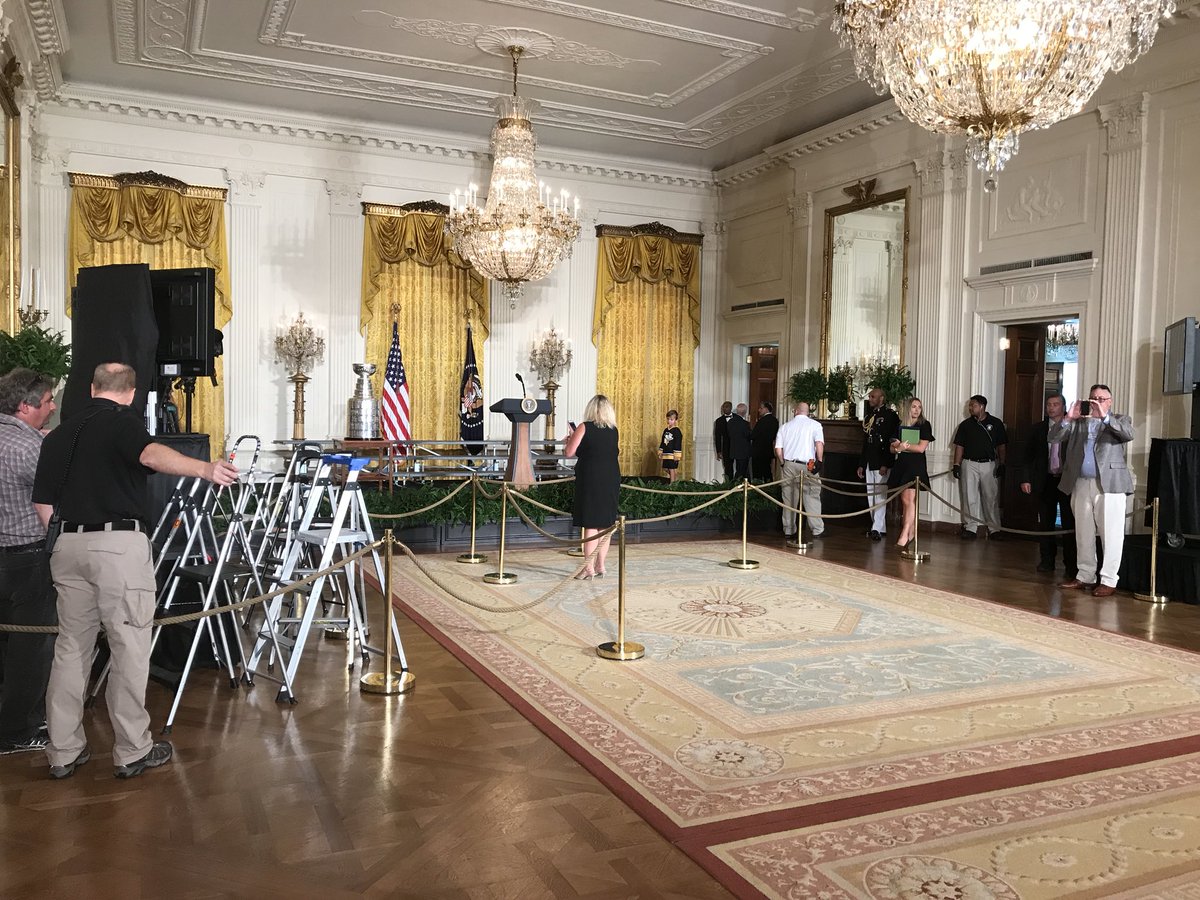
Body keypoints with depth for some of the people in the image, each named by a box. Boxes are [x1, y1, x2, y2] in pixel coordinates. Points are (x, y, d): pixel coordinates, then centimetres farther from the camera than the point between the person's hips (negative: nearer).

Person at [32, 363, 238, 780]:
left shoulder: (57, 435, 15)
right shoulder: (124, 421, -4)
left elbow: (43, 505, 14)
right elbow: (151, 454, -27)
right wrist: (204, 468, -42)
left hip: (69, 545, 7)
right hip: (120, 544, -6)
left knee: (71, 646, 14)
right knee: (130, 646, 1)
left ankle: (63, 752, 20)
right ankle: (132, 752, 7)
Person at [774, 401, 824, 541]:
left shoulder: (785, 427, 11)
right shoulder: (815, 425, 2)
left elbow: (778, 449, 5)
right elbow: (819, 444, -14)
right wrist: (820, 461, -8)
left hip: (789, 465, 3)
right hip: (808, 466, -3)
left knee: (789, 498, 8)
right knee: (812, 497, 2)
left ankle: (788, 530, 12)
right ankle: (817, 530, 3)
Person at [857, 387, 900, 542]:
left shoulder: (890, 415, -7)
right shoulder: (869, 416, 17)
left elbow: (892, 442, -14)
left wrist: (886, 464, -19)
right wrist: (861, 464, 19)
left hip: (882, 463, -8)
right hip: (869, 463, 8)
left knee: (880, 495, -11)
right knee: (871, 496, 9)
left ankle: (878, 529, -13)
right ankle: (877, 527, 15)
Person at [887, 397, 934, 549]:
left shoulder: (924, 425, 0)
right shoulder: (901, 425, 13)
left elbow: (921, 448, -9)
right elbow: (893, 448, 12)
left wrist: (902, 446, -2)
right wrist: (898, 448, -10)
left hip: (916, 466, -5)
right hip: (901, 465, 5)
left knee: (909, 500, -13)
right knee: (904, 501, 3)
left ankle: (904, 536, -17)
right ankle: (911, 532, 11)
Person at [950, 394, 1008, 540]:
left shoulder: (996, 423, 3)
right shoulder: (965, 424, 6)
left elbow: (1002, 446, 4)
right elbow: (959, 446, 6)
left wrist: (1002, 464, -4)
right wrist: (956, 465, -2)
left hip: (990, 464, -1)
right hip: (969, 464, 1)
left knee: (991, 498, 2)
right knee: (969, 497, 1)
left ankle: (994, 529, 7)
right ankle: (970, 528, 7)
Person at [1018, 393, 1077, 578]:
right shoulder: (1039, 429, 8)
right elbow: (1028, 455, 8)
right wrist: (1025, 479, 1)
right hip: (1046, 481, 3)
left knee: (1069, 524, 0)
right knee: (1046, 523, 7)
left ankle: (1071, 564, 7)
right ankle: (1047, 561, 16)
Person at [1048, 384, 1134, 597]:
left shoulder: (1120, 420, 7)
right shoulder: (1078, 422, 13)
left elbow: (1129, 434, -15)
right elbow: (1052, 438, 4)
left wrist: (1105, 416, -21)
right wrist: (1068, 418, -9)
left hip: (1109, 484, -4)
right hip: (1081, 484, 4)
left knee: (1110, 534, -3)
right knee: (1083, 533, 10)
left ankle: (1108, 581, 1)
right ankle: (1086, 576, 19)